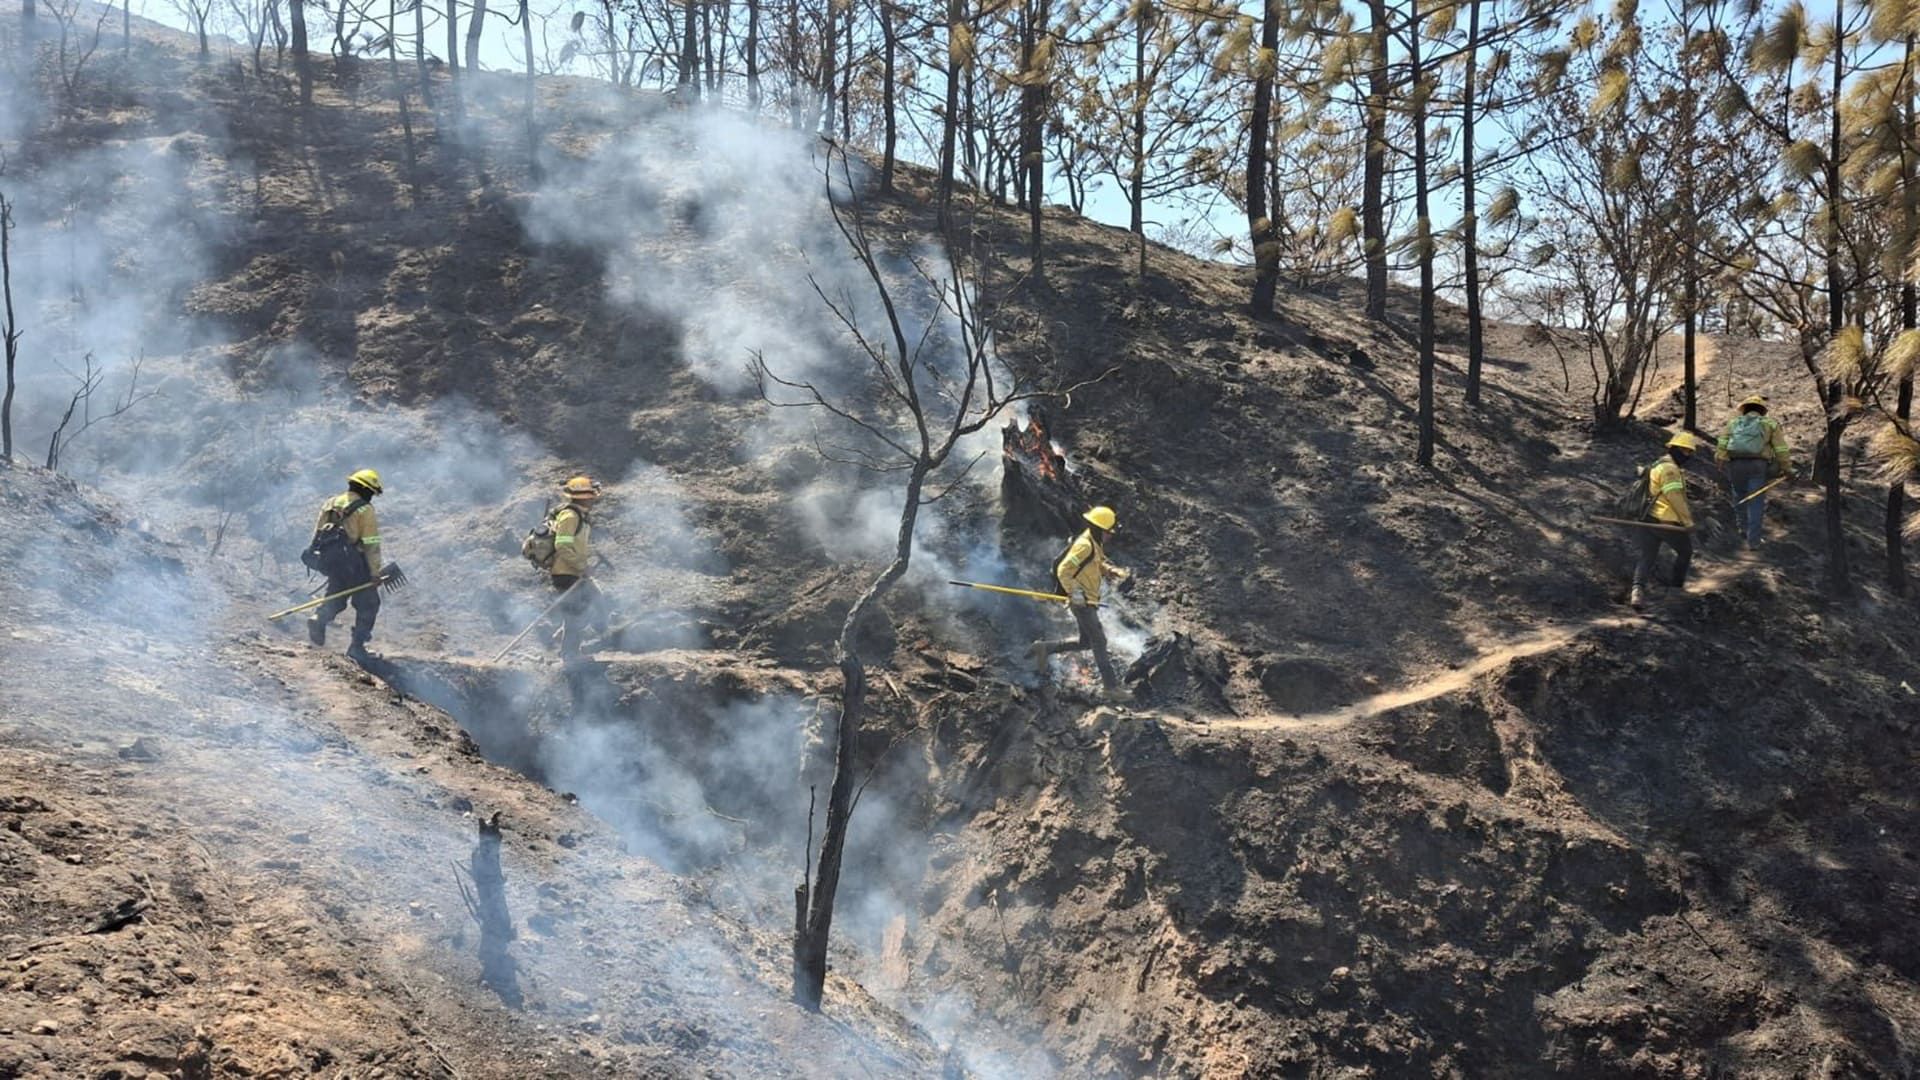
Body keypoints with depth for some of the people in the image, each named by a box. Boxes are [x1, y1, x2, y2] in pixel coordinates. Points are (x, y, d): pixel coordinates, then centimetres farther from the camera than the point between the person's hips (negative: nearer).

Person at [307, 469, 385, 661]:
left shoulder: (330, 504, 10)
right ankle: (357, 646, 5)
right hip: (355, 564, -6)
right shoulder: (365, 510, -11)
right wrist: (375, 573, -8)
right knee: (368, 604, 8)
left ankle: (318, 620, -9)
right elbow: (371, 545, -14)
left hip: (332, 562, 6)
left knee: (336, 599, 21)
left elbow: (317, 535, 14)